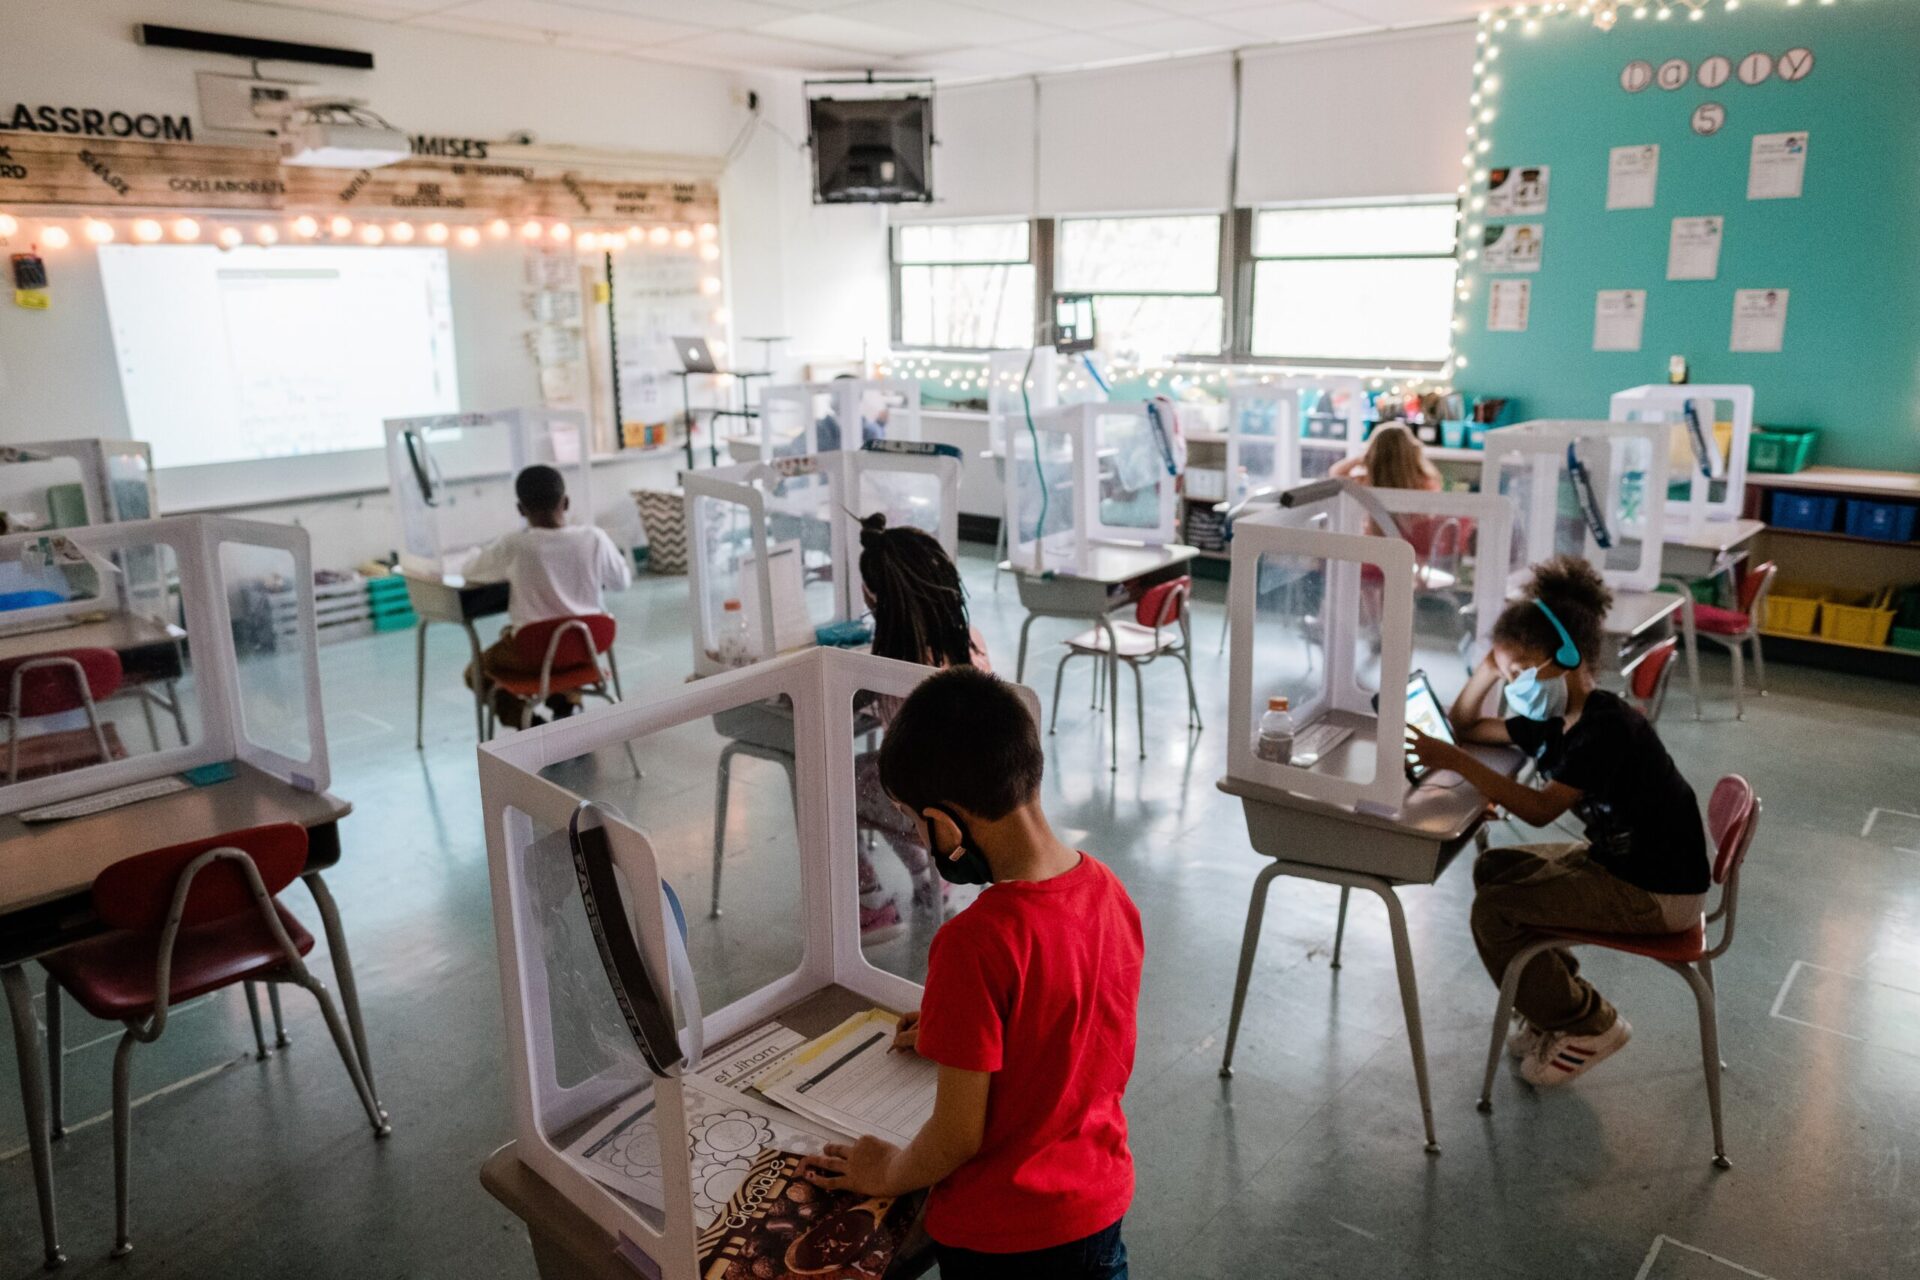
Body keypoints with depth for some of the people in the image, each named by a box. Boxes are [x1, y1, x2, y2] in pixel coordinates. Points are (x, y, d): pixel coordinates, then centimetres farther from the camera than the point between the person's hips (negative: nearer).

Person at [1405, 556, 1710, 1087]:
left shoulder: (1607, 726, -26)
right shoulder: (1554, 718, 2)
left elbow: (1539, 809, -34)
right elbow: (1465, 725, 11)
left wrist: (1455, 762, -37)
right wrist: (1490, 666, -4)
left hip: (1660, 894, -9)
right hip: (1613, 858, 10)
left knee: (1495, 912, -16)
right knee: (1493, 869, 8)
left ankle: (1590, 1025, 6)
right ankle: (1554, 1003, 20)